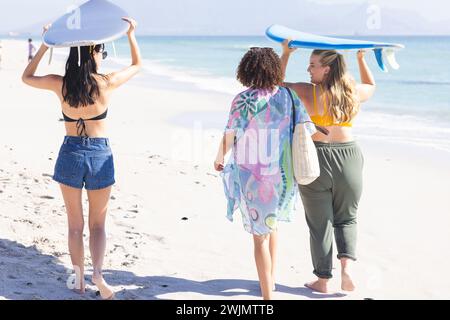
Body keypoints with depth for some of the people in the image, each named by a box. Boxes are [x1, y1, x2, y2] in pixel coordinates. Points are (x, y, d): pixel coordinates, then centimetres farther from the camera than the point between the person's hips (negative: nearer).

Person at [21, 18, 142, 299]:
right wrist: (131, 34, 15)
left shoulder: (60, 84, -7)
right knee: (98, 224, 11)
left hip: (70, 154, 1)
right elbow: (137, 64, 8)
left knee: (75, 224, 14)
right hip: (100, 155, -1)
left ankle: (80, 279, 19)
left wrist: (45, 45, 13)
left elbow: (27, 77, 13)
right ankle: (98, 272, -10)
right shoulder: (106, 83, -10)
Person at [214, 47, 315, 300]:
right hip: (283, 174, 4)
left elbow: (229, 136, -10)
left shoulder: (245, 100, -12)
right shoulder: (288, 96, -3)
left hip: (253, 177, -4)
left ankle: (268, 294, 11)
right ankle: (271, 279, 37)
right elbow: (308, 129, -1)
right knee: (273, 222, 29)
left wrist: (219, 158, 10)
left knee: (261, 236, 6)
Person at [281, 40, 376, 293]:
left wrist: (285, 54, 8)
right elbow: (372, 86, 25)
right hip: (349, 158, 3)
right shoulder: (355, 92, 0)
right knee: (346, 219, 19)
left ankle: (323, 280, 16)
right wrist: (362, 59, 31)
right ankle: (347, 264, -3)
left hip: (316, 160, -3)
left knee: (320, 224, 9)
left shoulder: (307, 92, -11)